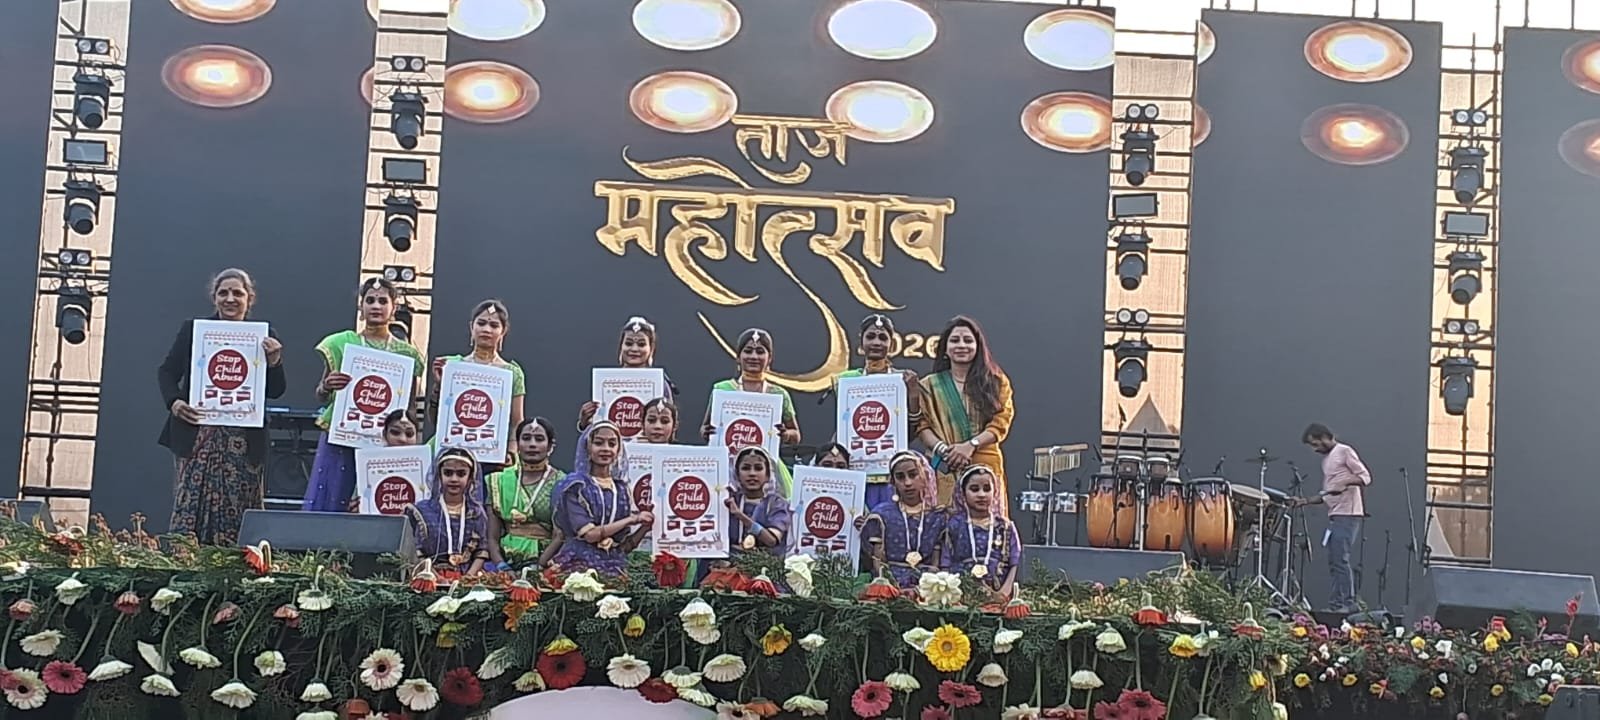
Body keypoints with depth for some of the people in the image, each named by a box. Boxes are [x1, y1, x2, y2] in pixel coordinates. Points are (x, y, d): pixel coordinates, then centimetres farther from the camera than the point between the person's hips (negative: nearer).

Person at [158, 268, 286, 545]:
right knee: (189, 512, -3)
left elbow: (276, 392, 7)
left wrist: (274, 361, -11)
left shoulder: (264, 336, 10)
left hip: (244, 442, 0)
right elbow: (167, 372, 12)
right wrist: (174, 401, -7)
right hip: (198, 436, 0)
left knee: (237, 518, -1)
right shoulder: (193, 329, 10)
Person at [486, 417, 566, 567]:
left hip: (545, 563, -2)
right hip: (506, 561, 2)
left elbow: (560, 536, -3)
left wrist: (537, 567, -15)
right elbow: (492, 536, 8)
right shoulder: (501, 481, 13)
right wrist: (501, 567, -8)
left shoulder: (560, 482, 5)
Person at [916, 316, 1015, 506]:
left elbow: (1001, 423, 2)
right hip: (945, 471, 0)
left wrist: (971, 445, -11)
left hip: (985, 469, 0)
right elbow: (922, 426, 4)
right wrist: (943, 449, -14)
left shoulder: (996, 382, 13)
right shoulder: (930, 385, 13)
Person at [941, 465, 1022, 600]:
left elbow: (1014, 565, 8)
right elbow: (945, 566, 6)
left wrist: (1005, 592, -7)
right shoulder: (954, 525, 9)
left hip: (997, 596, 1)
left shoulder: (1005, 527, 12)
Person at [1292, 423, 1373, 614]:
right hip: (1334, 515, 9)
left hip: (1348, 514, -9)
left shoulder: (1345, 451, -2)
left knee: (1340, 559, -13)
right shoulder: (1326, 460, 22)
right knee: (1334, 562, 6)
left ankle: (1347, 604, -11)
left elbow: (1365, 477, -10)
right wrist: (1305, 501, 11)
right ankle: (1336, 604, 6)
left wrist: (1345, 482, -25)